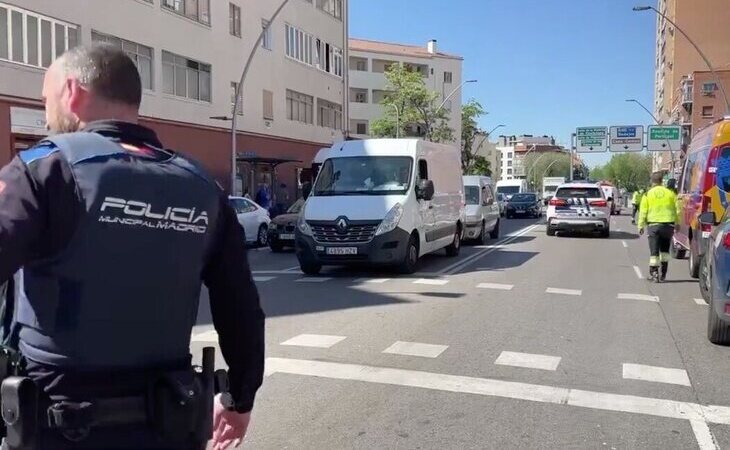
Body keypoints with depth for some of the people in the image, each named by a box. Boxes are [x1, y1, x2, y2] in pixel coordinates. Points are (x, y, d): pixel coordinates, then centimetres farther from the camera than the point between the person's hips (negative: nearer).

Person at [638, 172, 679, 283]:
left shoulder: (648, 194, 0)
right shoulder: (670, 193, 4)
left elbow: (643, 211, -2)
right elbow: (677, 209, 7)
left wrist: (641, 226, 3)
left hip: (653, 224, -2)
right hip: (668, 224, 2)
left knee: (654, 251, 2)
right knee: (665, 249, 15)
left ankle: (654, 272, -6)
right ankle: (663, 274, 15)